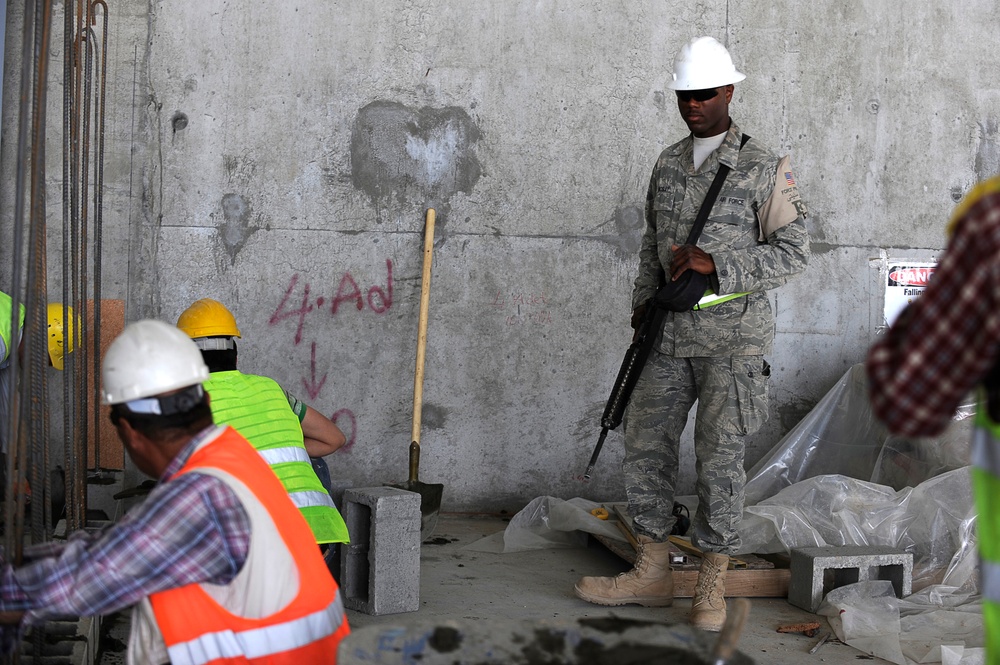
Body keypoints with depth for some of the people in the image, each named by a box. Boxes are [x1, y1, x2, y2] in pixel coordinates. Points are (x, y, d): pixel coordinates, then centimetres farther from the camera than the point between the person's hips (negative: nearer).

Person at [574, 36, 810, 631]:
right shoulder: (668, 164, 12)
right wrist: (645, 303, 7)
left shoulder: (764, 168, -6)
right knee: (647, 445, 6)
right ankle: (652, 573, 18)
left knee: (720, 456, -4)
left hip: (734, 334, -6)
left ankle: (713, 587, 9)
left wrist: (716, 263, -19)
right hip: (672, 335, 6)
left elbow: (794, 253, -9)